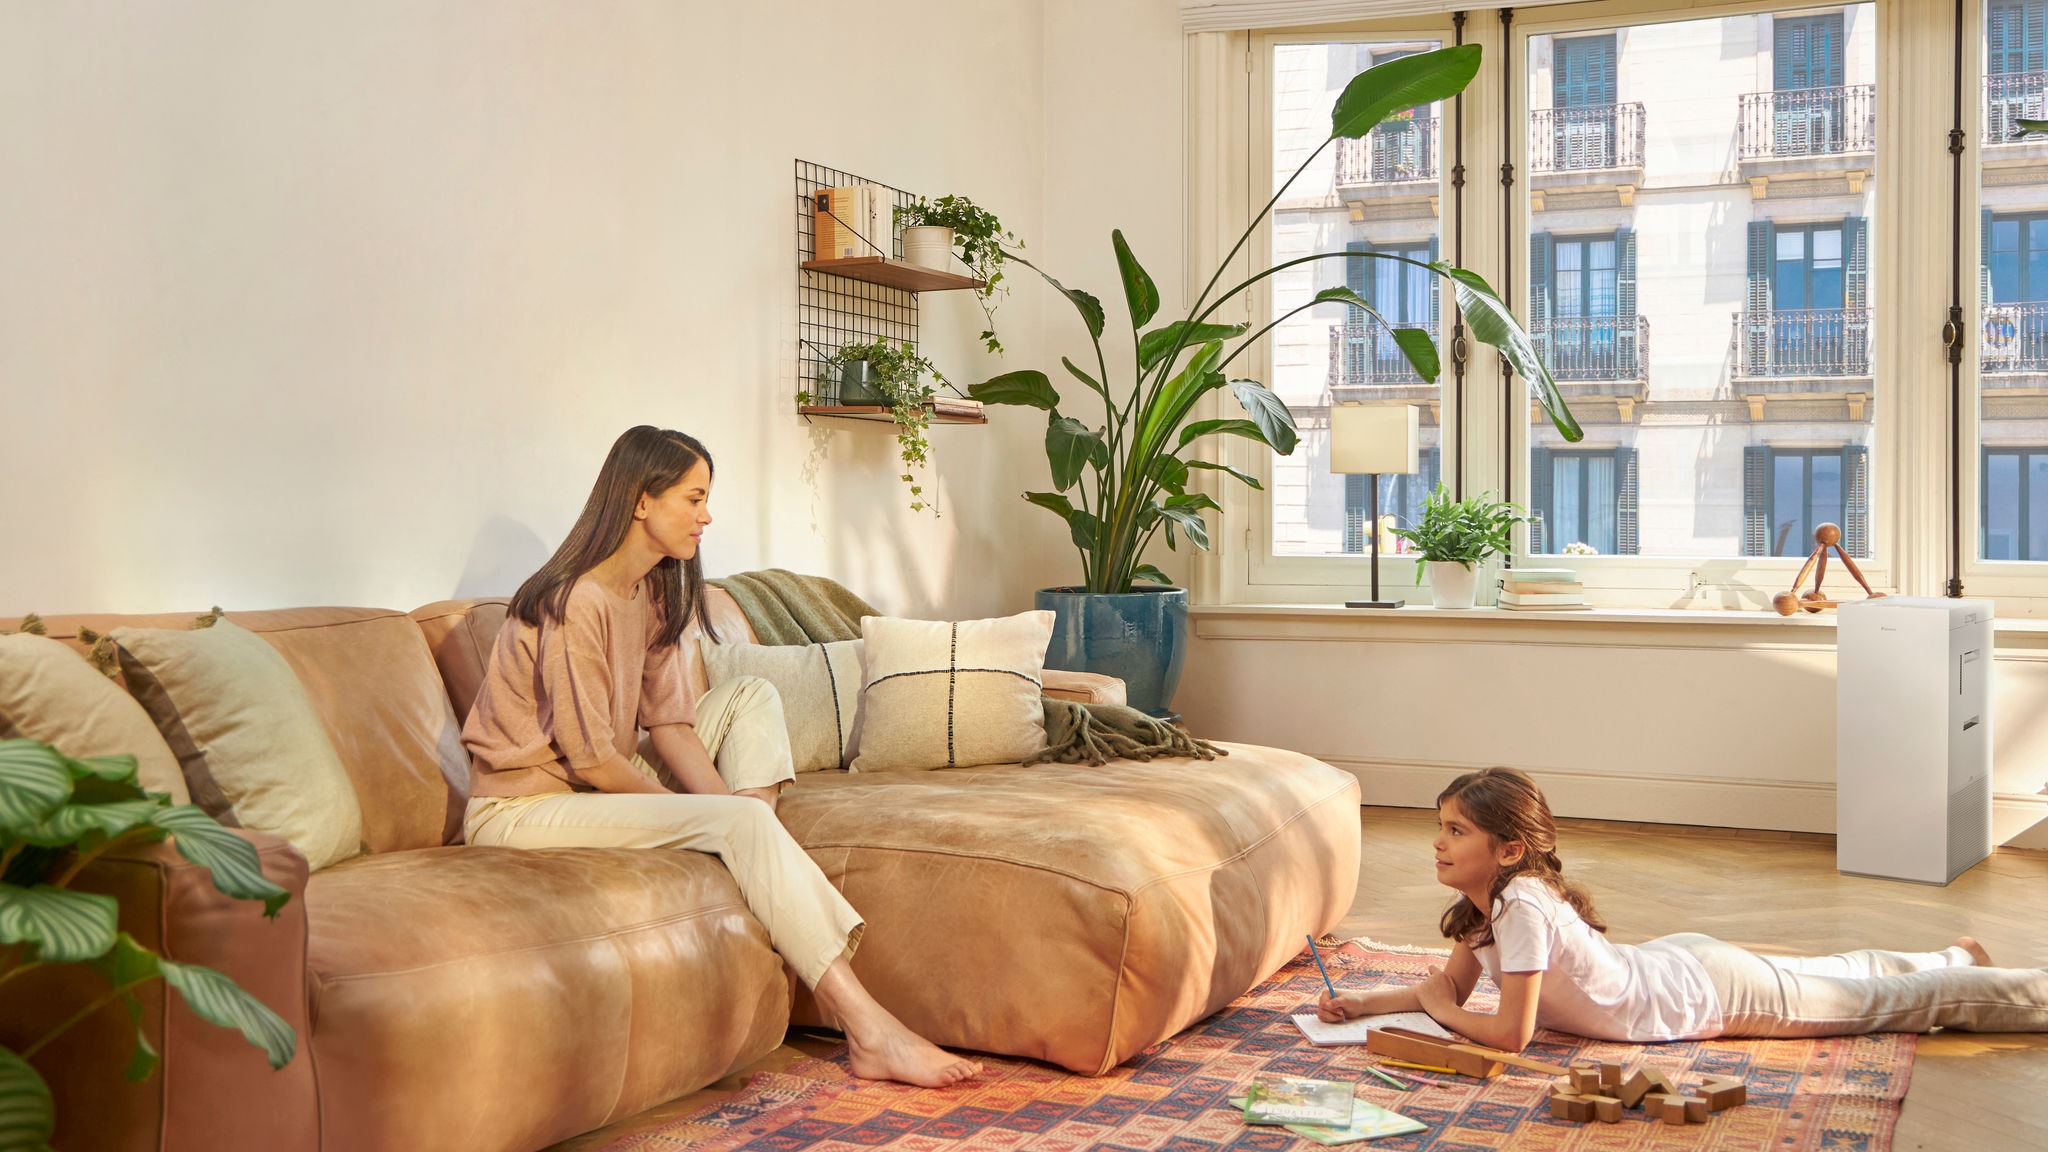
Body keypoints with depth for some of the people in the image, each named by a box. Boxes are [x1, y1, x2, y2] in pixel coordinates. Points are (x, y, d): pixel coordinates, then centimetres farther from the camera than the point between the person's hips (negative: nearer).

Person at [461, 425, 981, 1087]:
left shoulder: (653, 591, 7)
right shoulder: (576, 602, -22)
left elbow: (668, 723, 4)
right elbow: (591, 759, -22)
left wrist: (721, 799, -12)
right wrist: (706, 809, -12)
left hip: (601, 789, 10)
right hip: (525, 808, -10)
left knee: (751, 697, 5)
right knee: (741, 824, -25)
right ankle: (866, 1030, -27)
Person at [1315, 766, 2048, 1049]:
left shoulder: (1521, 904, -34)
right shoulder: (1479, 904, -9)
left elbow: (1511, 1032, -35)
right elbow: (1450, 985, 1)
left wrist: (1440, 1012, -19)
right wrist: (1364, 1004, -11)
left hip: (1711, 992, -7)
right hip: (1674, 963, 7)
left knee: (1888, 999, 8)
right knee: (1837, 978, 29)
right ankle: (1957, 958, 49)